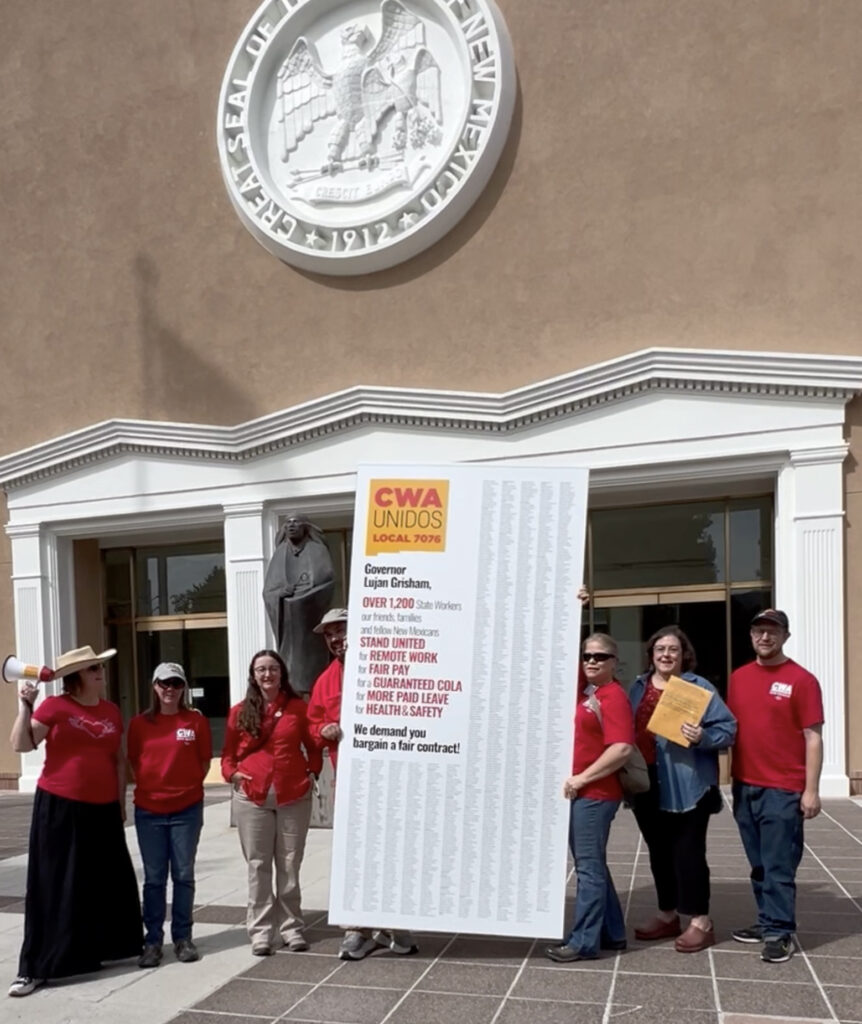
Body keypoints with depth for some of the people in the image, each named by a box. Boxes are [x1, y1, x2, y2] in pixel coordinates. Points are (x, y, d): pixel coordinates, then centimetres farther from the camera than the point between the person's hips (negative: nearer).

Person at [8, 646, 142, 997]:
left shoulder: (111, 711, 8)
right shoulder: (55, 706, -6)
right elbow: (21, 745, -12)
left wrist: (121, 802, 13)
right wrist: (25, 706, -22)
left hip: (102, 810, 5)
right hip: (60, 808, -4)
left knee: (109, 882, 12)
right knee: (54, 886, -1)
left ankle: (105, 947, 31)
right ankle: (35, 967, 6)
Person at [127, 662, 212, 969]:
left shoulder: (196, 721, 0)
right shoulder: (139, 723, 2)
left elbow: (204, 762, 6)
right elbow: (133, 761, 9)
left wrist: (189, 786, -1)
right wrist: (149, 787, 1)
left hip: (187, 809, 0)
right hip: (149, 810, 1)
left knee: (183, 876, 7)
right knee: (154, 878, 6)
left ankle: (183, 938, 17)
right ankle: (153, 940, 14)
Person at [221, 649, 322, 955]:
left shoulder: (298, 707, 3)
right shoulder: (240, 712, 4)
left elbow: (313, 747, 11)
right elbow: (228, 753, 9)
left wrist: (312, 772, -3)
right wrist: (232, 773, -9)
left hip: (294, 797, 0)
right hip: (252, 798, 0)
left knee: (289, 865, 8)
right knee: (258, 866, 4)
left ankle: (291, 926, 17)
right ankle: (261, 930, 10)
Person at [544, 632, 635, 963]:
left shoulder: (614, 696, -13)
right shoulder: (582, 688, 10)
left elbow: (622, 749, -23)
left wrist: (582, 778, -18)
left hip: (596, 794, -9)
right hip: (577, 792, 9)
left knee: (589, 866, -4)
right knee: (590, 864, 15)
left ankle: (584, 942, 3)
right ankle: (612, 933, 25)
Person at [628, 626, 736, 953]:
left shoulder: (698, 687, -5)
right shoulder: (639, 687, 12)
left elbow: (727, 729, -10)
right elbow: (628, 730, 17)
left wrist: (702, 737, -27)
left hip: (686, 787, -6)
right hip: (648, 786, 6)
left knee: (687, 852, -1)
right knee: (659, 853, 15)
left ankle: (700, 922, 11)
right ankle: (667, 916, 28)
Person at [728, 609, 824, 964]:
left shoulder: (802, 680, -7)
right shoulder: (739, 678, 9)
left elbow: (813, 738, -7)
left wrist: (811, 790, -11)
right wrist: (731, 777, 7)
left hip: (783, 789, -5)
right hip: (745, 786, 5)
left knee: (779, 867, -1)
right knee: (759, 865, 13)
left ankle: (780, 933, 9)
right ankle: (767, 922, 25)